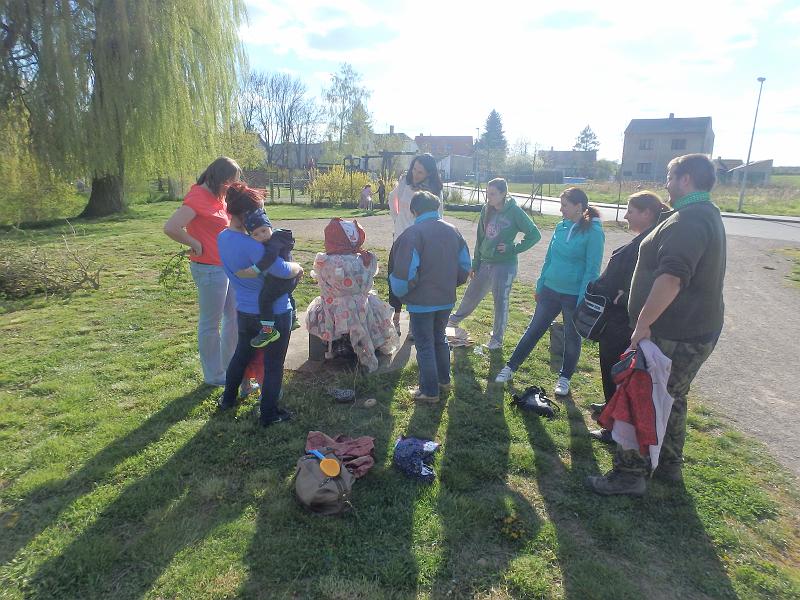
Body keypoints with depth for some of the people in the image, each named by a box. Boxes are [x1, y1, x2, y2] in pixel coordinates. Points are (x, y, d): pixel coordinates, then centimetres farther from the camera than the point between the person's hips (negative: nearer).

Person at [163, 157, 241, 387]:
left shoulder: (217, 197, 10)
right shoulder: (197, 198, -17)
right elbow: (170, 228, -27)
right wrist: (195, 245, -15)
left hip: (227, 265, 9)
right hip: (209, 269, -9)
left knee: (235, 316, 17)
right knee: (211, 324, 4)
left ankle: (230, 365, 33)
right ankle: (214, 375, 19)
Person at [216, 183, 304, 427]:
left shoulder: (223, 238, -1)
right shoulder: (250, 244, -28)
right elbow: (282, 270, -32)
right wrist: (297, 267, -11)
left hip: (245, 312, 8)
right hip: (275, 313, -8)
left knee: (241, 354, 28)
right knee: (274, 364, 9)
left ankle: (228, 398, 45)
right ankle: (268, 414, 21)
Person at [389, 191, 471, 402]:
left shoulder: (413, 233, -18)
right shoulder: (452, 230, 3)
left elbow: (405, 271, -22)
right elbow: (465, 264, 9)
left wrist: (399, 292, -4)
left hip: (421, 301, -6)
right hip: (447, 299, 7)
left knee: (425, 346, 8)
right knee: (440, 339, 25)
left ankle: (429, 391, 19)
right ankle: (444, 380, 39)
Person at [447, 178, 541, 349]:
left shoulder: (514, 212, -12)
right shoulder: (486, 210, 4)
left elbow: (534, 234, -7)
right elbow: (480, 238, 10)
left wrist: (513, 248, -13)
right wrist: (475, 264, 11)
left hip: (505, 265, -5)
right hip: (485, 263, 5)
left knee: (500, 302, 6)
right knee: (471, 296, 17)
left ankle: (497, 338, 22)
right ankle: (454, 320, 41)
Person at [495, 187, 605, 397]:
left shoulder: (593, 232, -14)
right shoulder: (561, 227, 3)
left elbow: (592, 270, -14)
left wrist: (582, 302, -16)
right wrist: (540, 286, 13)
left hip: (574, 295, -5)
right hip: (551, 290, 5)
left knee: (572, 338, 13)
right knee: (533, 330, 11)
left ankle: (564, 378, 31)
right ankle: (510, 367, 22)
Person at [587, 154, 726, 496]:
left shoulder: (687, 220, -20)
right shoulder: (707, 215, 16)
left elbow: (671, 278, -33)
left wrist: (644, 323, -28)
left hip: (674, 335, -10)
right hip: (697, 330, 10)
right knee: (672, 398, 21)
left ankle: (629, 475, 9)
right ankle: (669, 465, 35)